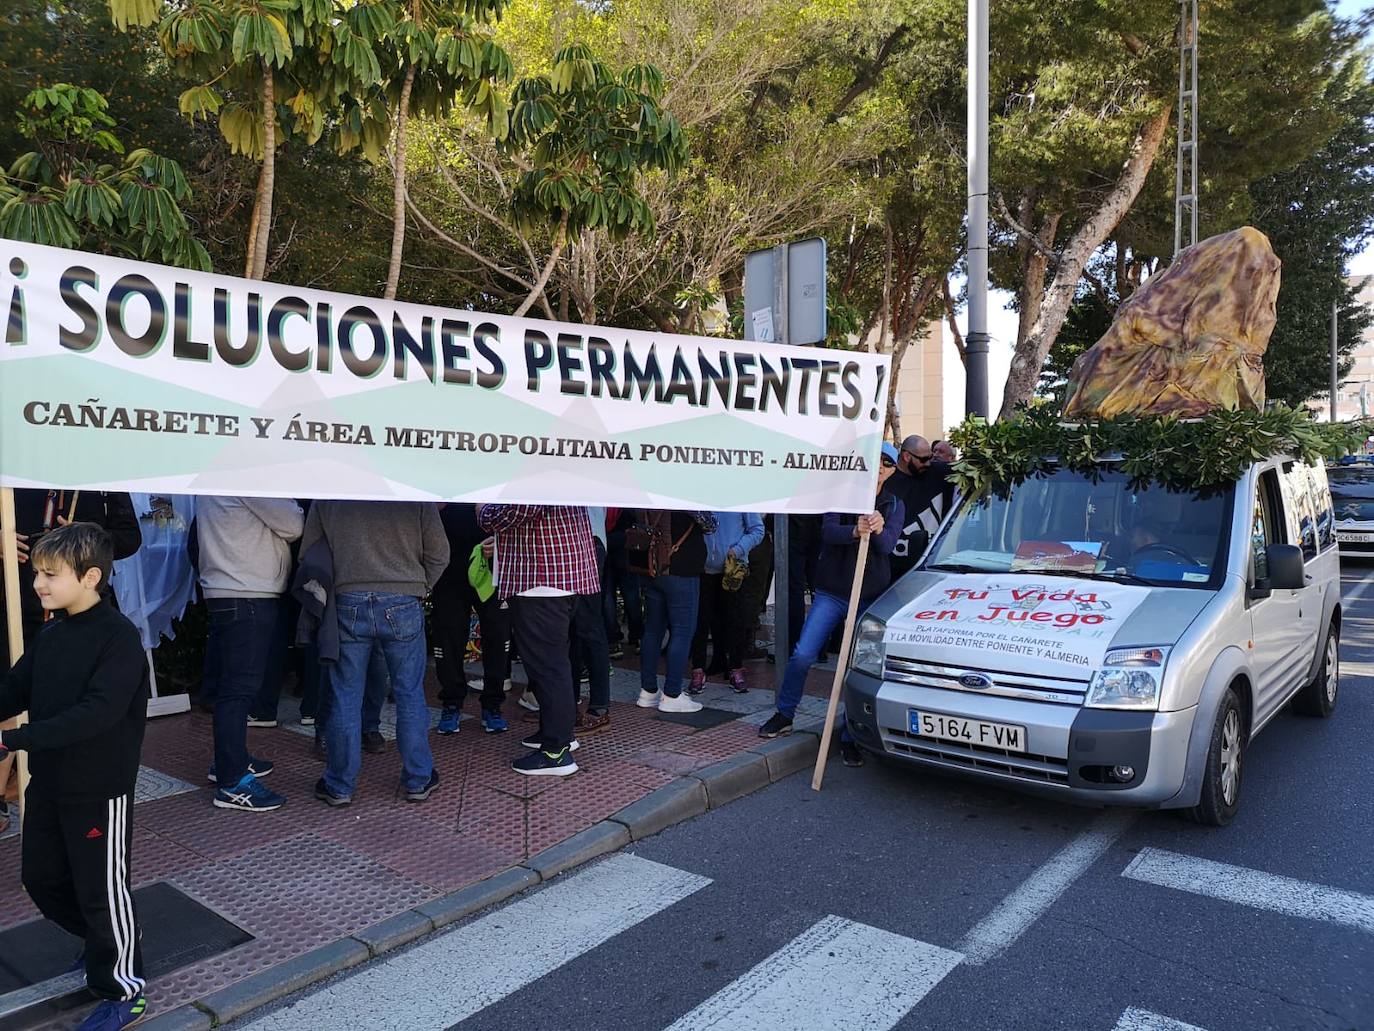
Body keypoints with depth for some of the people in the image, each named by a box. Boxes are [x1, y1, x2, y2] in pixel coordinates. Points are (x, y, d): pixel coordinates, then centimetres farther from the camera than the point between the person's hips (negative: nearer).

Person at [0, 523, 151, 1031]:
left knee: (103, 889, 4)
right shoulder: (49, 636, 4)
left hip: (100, 789, -8)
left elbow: (98, 711, -28)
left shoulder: (119, 637, -21)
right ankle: (100, 942, 45)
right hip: (48, 783, 8)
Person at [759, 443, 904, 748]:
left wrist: (879, 529, -37)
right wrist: (855, 530, -38)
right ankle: (784, 715, 12)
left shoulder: (893, 505, 6)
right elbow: (828, 531, -16)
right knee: (802, 655, -8)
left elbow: (887, 544, -12)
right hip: (832, 593, -1)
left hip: (871, 597, 1)